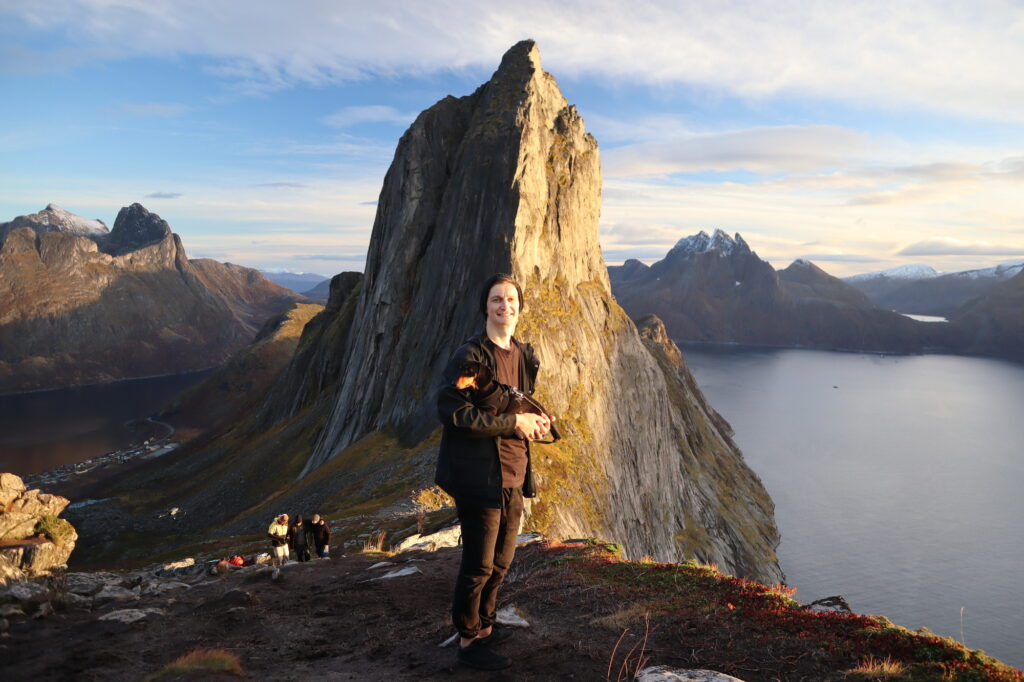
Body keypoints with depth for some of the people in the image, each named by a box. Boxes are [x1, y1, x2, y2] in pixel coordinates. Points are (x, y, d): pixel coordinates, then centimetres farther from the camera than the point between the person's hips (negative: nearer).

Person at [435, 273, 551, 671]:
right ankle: (469, 641, 24)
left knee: (502, 561, 20)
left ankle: (484, 626, 41)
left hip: (513, 476, 8)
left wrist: (535, 422, 1)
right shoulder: (469, 356, -15)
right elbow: (454, 412, -23)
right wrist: (513, 422, -20)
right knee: (479, 566, 5)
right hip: (480, 478, -8)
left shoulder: (524, 356, 11)